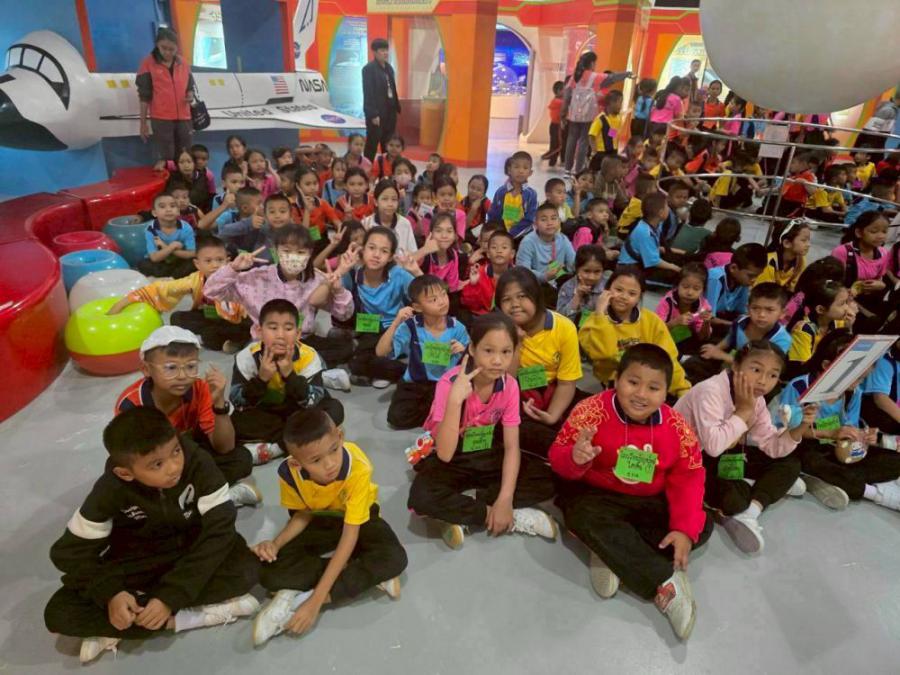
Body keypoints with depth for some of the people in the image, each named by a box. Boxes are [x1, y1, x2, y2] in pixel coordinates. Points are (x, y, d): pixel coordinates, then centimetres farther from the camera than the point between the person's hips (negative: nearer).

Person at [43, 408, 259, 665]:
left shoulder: (199, 465, -28)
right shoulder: (110, 491, -22)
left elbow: (219, 528, -28)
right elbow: (71, 550, -13)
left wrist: (171, 595, -33)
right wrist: (110, 593, -29)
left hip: (192, 547, 0)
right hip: (138, 559, 1)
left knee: (245, 570, -30)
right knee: (60, 613, -20)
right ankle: (180, 620, -21)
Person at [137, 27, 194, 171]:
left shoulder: (183, 63, 10)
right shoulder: (148, 63, -1)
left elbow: (189, 86, 21)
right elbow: (144, 96, -2)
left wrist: (190, 95, -4)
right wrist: (143, 122, -4)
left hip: (183, 118, 4)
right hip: (161, 119, -4)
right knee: (164, 158, -6)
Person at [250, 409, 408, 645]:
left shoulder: (358, 468, -38)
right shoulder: (289, 473, -28)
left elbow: (350, 536, -34)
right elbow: (302, 515, -8)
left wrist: (315, 599, -36)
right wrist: (276, 543, -28)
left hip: (358, 518, -1)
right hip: (320, 520, 2)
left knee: (394, 558, -32)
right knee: (269, 572, -23)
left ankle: (299, 599, -23)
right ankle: (366, 576, -18)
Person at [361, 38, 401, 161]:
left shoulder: (389, 67, 13)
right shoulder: (368, 69, -10)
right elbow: (368, 93, -15)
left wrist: (397, 108, 10)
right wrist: (373, 114, -20)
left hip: (390, 111, 7)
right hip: (376, 113, -7)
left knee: (389, 145, 12)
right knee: (372, 145, 0)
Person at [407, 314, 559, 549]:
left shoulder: (509, 385, -13)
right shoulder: (450, 382, -26)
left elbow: (511, 446, -13)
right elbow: (445, 453, -32)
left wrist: (505, 500, -26)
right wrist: (456, 399, -43)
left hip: (487, 457, 4)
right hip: (449, 460, -3)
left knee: (546, 480, -17)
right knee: (422, 497, -34)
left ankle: (462, 516, -15)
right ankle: (515, 519, -20)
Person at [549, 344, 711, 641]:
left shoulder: (677, 427, -9)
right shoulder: (591, 411, -20)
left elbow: (688, 478, -7)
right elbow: (558, 457, -16)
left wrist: (684, 528, -21)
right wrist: (574, 458, -42)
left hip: (650, 502, 4)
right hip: (596, 495, -3)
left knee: (701, 525, -13)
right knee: (585, 517, -35)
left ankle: (613, 554, -20)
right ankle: (665, 584, -27)